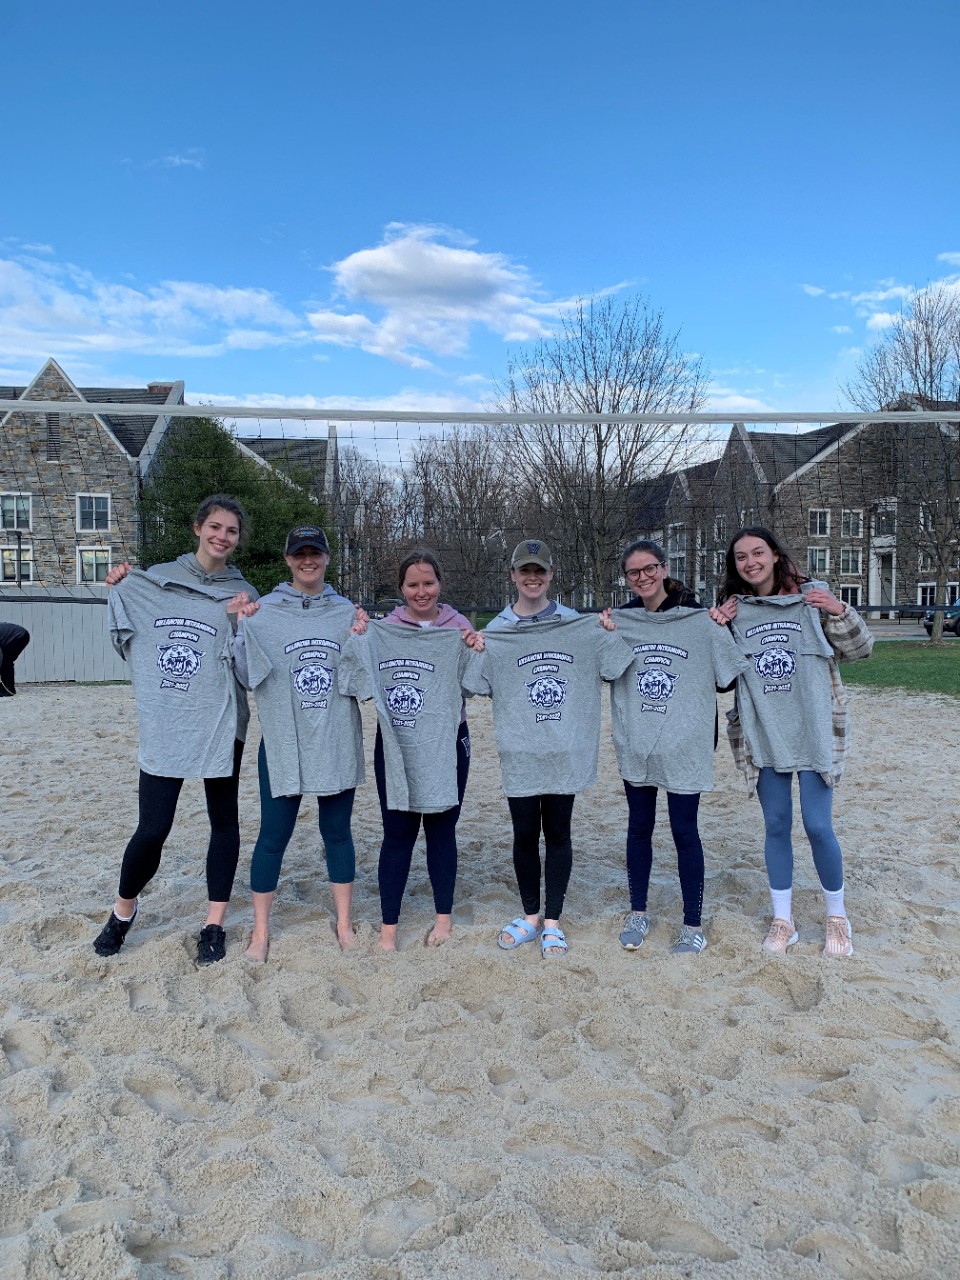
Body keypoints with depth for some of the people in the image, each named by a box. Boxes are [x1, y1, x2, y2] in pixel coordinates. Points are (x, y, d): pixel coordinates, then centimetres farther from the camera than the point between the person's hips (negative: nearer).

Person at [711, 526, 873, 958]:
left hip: (815, 731, -2)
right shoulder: (732, 611, 3)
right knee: (776, 826, 9)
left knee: (818, 826, -1)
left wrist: (839, 612, -16)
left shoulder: (811, 595, -3)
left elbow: (859, 649, 1)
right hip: (762, 735, 2)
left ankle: (837, 915, 23)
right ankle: (782, 919, 24)